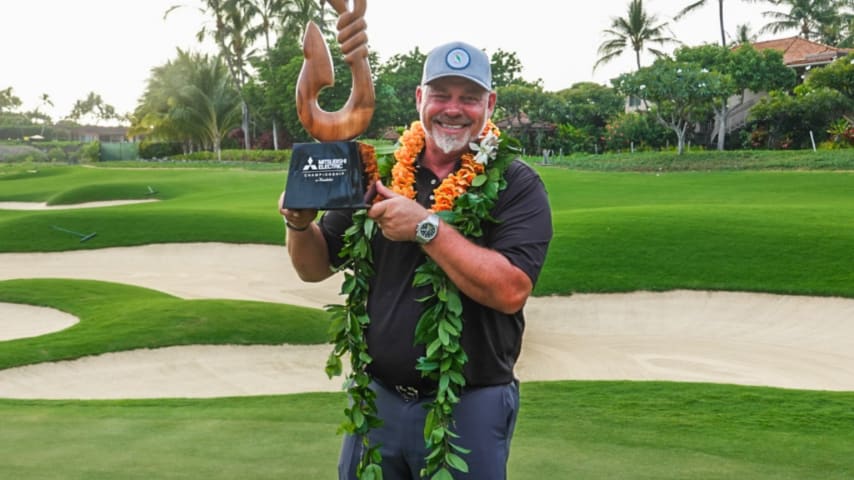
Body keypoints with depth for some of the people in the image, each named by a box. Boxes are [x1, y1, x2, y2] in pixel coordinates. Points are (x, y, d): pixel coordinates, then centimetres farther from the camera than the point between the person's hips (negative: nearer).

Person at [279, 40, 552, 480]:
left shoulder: (516, 186, -7)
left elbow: (510, 290, -22)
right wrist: (300, 224, -12)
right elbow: (316, 268, 8)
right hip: (377, 398, 4)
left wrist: (425, 226, -23)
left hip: (470, 408, -3)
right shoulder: (380, 172, 3)